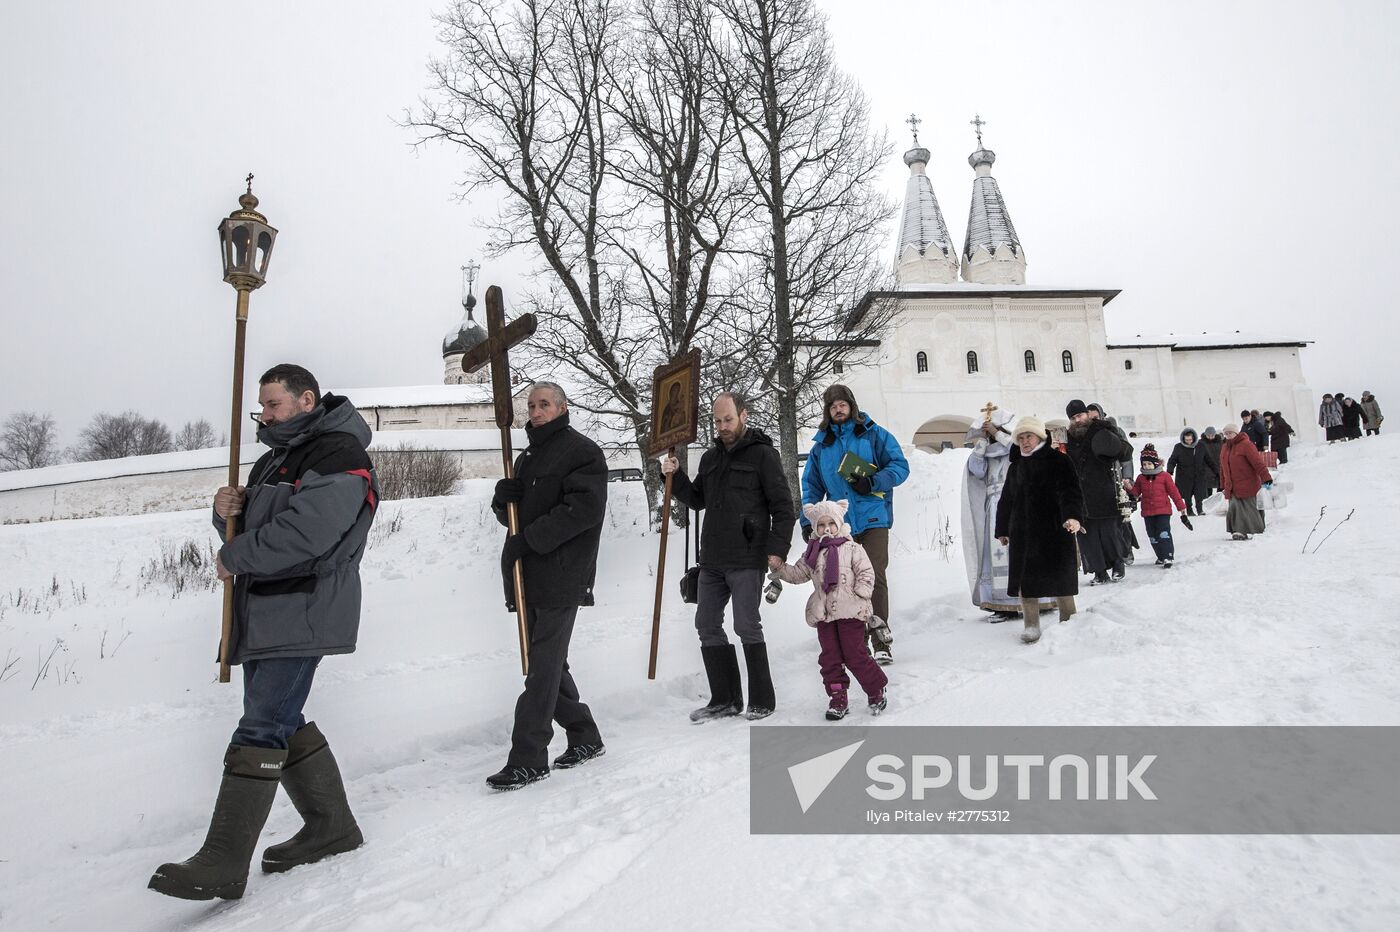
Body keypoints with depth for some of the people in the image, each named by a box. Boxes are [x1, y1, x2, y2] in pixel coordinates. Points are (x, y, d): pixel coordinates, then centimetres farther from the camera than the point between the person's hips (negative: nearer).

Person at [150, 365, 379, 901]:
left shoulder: (338, 454, -12)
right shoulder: (276, 458, 22)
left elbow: (304, 533, -24)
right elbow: (250, 529, 23)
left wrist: (233, 559, -12)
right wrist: (226, 510, 0)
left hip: (303, 612, -10)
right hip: (264, 614, 10)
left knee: (261, 727, -10)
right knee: (283, 723, 13)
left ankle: (222, 865, -5)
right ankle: (331, 825, 25)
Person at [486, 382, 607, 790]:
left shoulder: (582, 451, -5)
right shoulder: (527, 457, 22)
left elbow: (585, 507, -18)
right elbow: (509, 513, 21)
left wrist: (532, 538, -19)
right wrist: (504, 498, -3)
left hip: (561, 577, -9)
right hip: (529, 577, 9)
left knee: (543, 666, -7)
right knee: (548, 663, 14)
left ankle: (528, 759, -1)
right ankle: (584, 736, 27)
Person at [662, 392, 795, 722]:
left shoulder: (762, 454, -4)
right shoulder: (711, 457, 16)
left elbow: (783, 506, -7)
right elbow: (697, 500, 22)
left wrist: (777, 548, -16)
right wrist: (676, 476, 6)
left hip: (747, 559, -7)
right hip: (712, 559, 7)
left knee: (746, 626, -5)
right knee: (707, 625, 8)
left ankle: (762, 700, 10)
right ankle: (725, 698, 18)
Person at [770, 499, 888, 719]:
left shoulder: (852, 548, -1)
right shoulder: (812, 553, 12)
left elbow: (866, 574, -3)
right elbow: (798, 573, 16)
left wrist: (859, 596, -14)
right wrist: (779, 568, 2)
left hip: (850, 612, -5)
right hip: (823, 614, 5)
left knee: (855, 655, -2)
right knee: (830, 657, 7)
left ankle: (876, 690, 18)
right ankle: (838, 697, 16)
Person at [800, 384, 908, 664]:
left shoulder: (873, 434, 4)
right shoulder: (821, 445, 13)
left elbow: (900, 466, 1)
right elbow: (812, 486, 17)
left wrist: (873, 483, -15)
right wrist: (807, 521, 7)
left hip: (873, 518, -3)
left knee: (875, 577, -12)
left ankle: (881, 642, -6)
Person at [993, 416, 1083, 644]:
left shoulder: (1058, 461, -2)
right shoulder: (1016, 467, 15)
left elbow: (1069, 492, -15)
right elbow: (1006, 500, 21)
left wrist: (1073, 516, -32)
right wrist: (1002, 529, 20)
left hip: (1054, 532, -5)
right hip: (1022, 534, 5)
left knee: (1059, 580, 2)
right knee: (1025, 579, 3)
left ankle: (1068, 622, 17)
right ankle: (1031, 625, 12)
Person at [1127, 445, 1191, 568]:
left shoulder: (1164, 476, -3)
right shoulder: (1141, 478, 7)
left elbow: (1174, 492, -1)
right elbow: (1136, 493, 10)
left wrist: (1182, 508, 0)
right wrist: (1130, 488, -13)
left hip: (1163, 511, -4)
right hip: (1147, 512, 4)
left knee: (1164, 534, -14)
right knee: (1153, 537, 11)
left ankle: (1168, 557, -13)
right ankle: (1161, 556, 24)